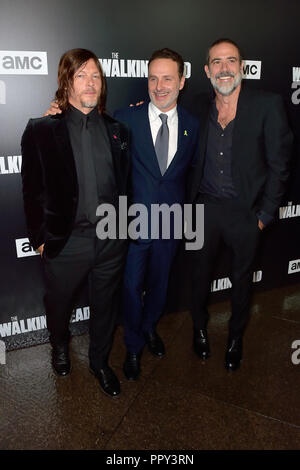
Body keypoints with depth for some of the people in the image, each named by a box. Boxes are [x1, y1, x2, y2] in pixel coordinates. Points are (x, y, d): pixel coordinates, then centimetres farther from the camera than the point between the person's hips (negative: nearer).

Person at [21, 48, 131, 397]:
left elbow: (125, 181, 9)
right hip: (65, 240, -2)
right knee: (58, 303, 20)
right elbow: (33, 189, -5)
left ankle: (100, 360, 44)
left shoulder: (116, 128, 6)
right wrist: (41, 237, -5)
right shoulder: (42, 130, -6)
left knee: (105, 305, 18)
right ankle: (60, 346, 54)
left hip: (111, 238, 3)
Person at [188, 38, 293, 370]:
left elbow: (278, 165, -7)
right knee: (200, 273, 15)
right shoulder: (199, 108, 3)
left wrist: (265, 214, -8)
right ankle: (199, 328, 41)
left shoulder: (267, 105, -7)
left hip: (245, 212, -2)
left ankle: (236, 338, 39)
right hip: (204, 207, 3)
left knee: (241, 279, 14)